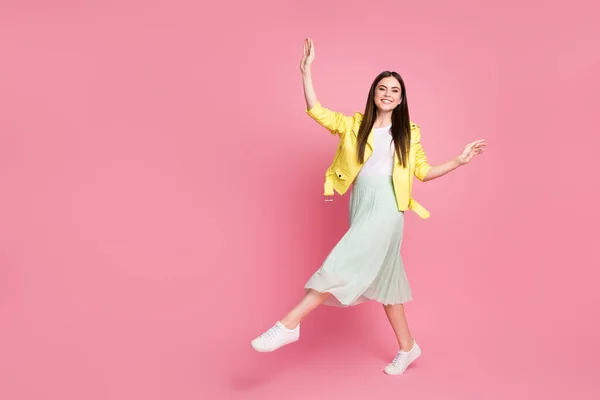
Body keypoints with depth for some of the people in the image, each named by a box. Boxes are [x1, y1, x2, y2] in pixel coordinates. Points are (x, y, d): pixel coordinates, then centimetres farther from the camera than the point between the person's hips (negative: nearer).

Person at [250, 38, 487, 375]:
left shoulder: (408, 133, 10)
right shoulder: (354, 125, 11)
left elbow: (423, 172, 15)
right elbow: (316, 111, 3)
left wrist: (459, 160, 7)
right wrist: (307, 69, -1)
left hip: (386, 205, -3)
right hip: (361, 204, 3)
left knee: (344, 264, -18)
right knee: (385, 275, 10)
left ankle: (290, 324, -15)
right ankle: (408, 347, 25)